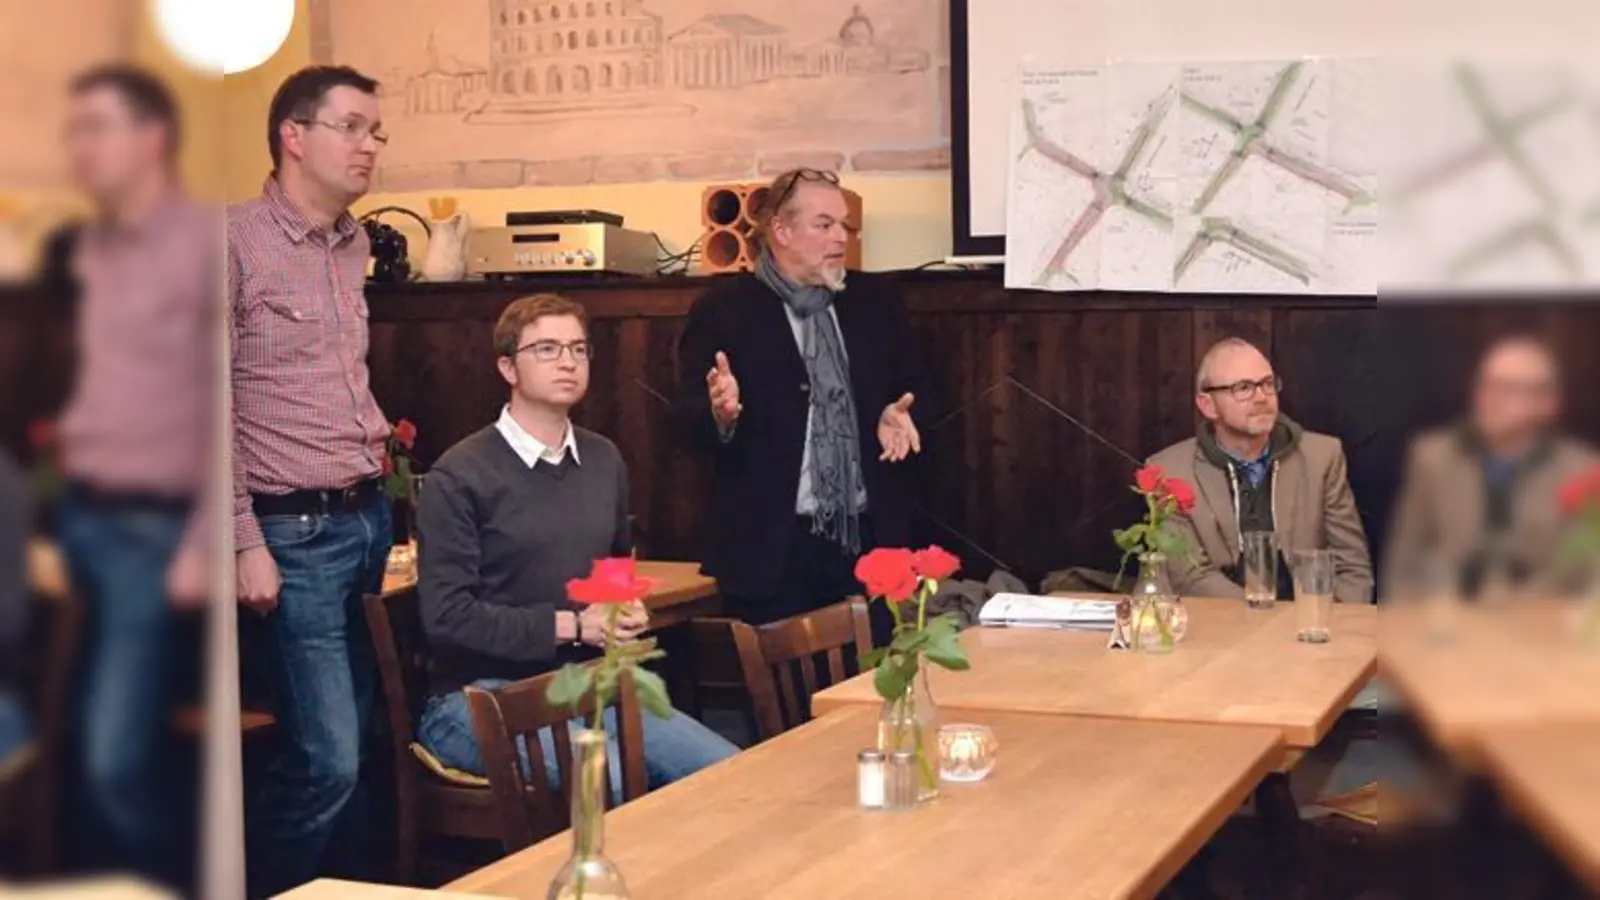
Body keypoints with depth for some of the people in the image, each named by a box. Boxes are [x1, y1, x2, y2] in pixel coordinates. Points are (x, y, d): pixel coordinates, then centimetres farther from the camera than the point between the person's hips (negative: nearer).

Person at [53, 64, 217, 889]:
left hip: (152, 528, -7)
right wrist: (59, 511, 14)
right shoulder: (90, 251, 13)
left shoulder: (213, 245, -9)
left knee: (119, 755, -9)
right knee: (84, 745, 10)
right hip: (79, 519, 7)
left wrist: (206, 545, -15)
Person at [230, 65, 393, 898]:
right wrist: (245, 542, -15)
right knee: (327, 762, -8)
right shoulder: (234, 242, -11)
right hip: (295, 532, -8)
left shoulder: (353, 245, 12)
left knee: (363, 742, 11)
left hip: (371, 517, 8)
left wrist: (375, 433, 11)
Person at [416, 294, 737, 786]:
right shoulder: (459, 476, -8)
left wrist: (629, 610, 6)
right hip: (483, 693, -6)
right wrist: (570, 626, -16)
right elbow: (446, 614, -14)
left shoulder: (604, 460, 13)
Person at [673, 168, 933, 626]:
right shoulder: (723, 309, -1)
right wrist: (720, 413, -28)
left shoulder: (875, 299, 11)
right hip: (773, 546, -4)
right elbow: (688, 417, -6)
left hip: (872, 539, 4)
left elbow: (916, 387, 16)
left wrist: (899, 413, -6)